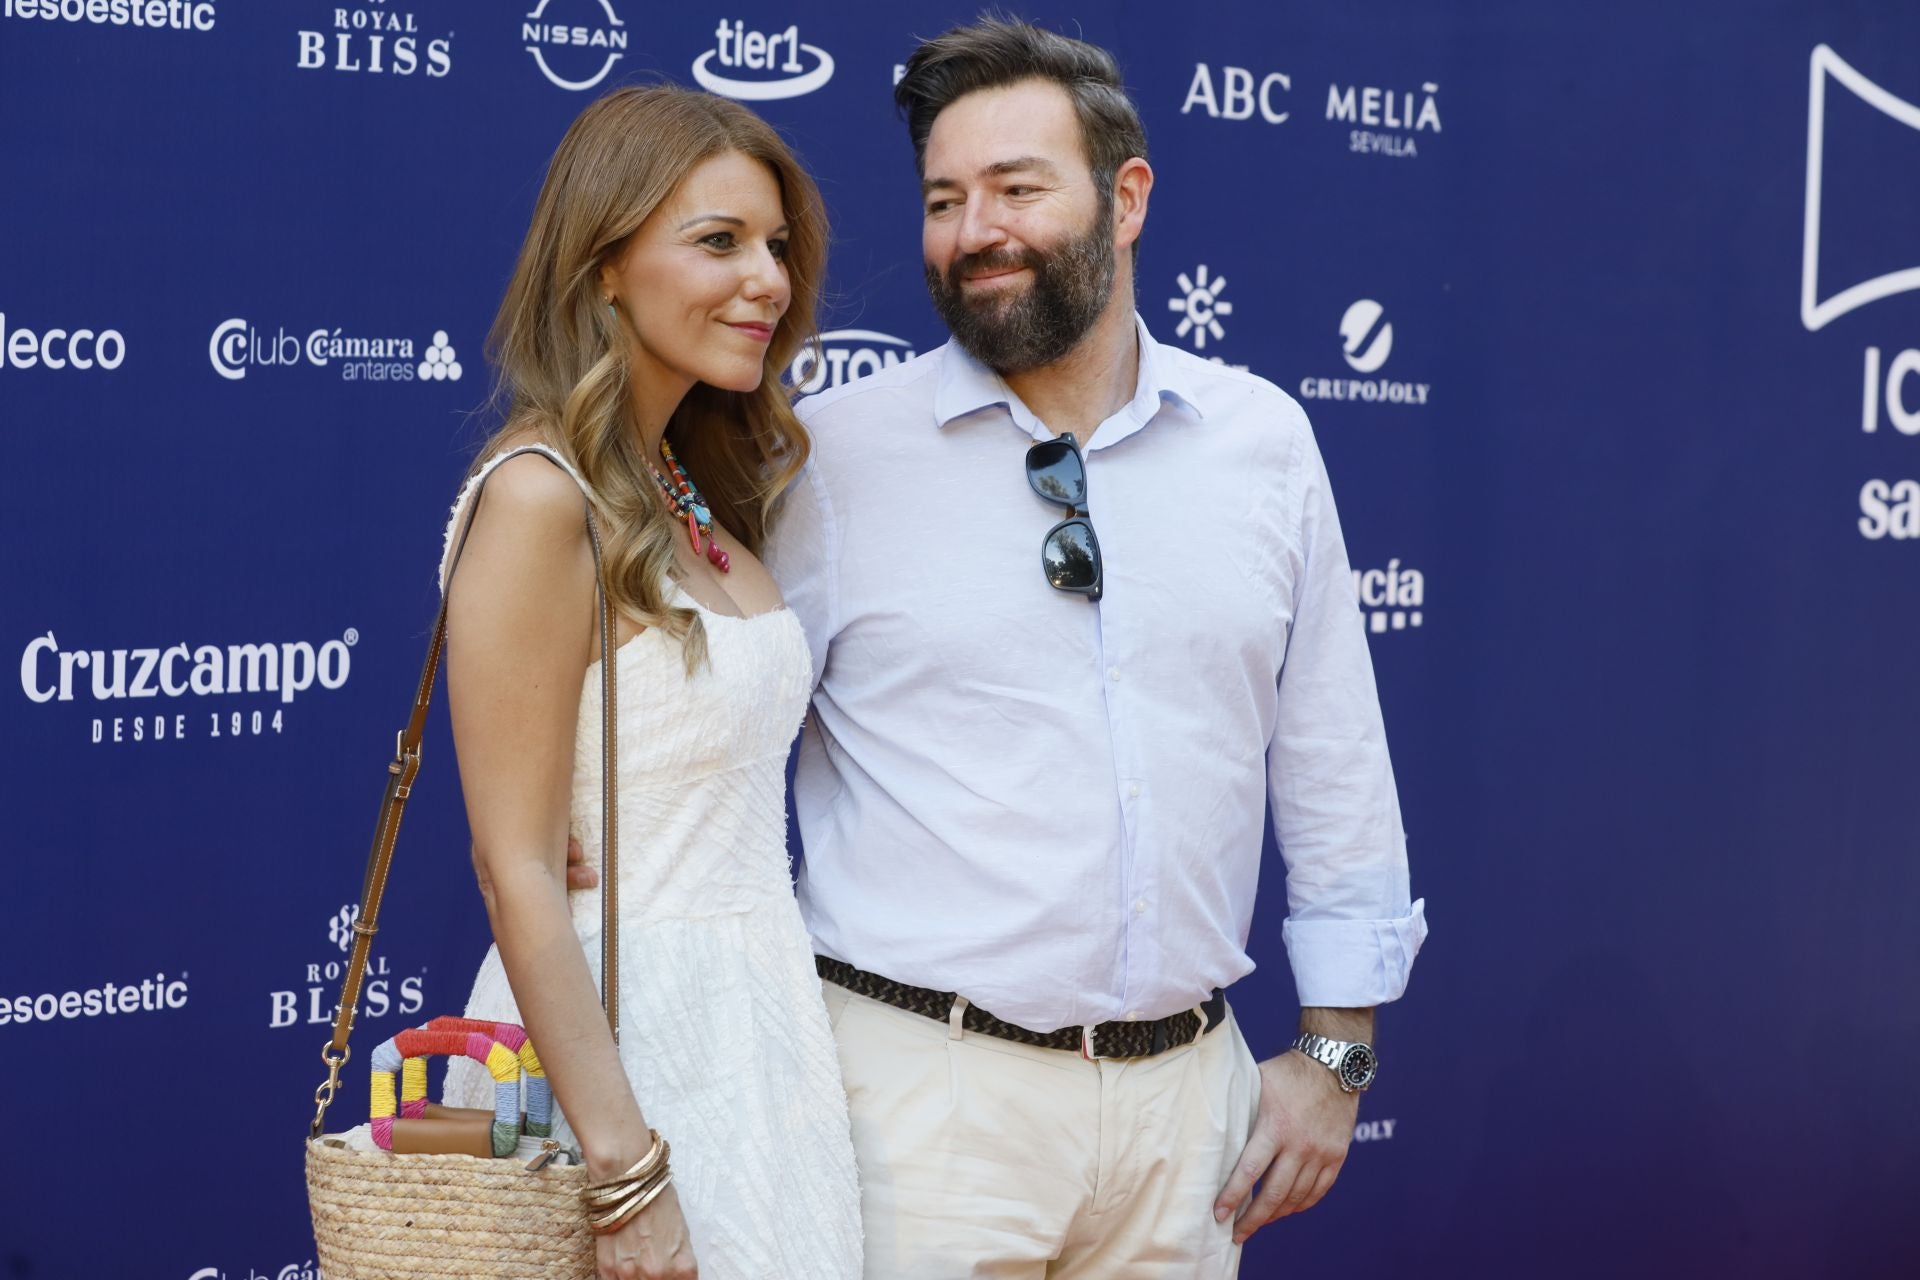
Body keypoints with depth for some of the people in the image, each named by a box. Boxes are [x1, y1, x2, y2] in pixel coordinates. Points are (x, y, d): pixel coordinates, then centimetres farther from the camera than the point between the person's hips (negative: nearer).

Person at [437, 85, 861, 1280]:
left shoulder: (699, 492, 9)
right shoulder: (541, 497, -16)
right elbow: (519, 874, -18)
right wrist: (626, 1175, -21)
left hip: (759, 1026, 8)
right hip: (623, 1038, -8)